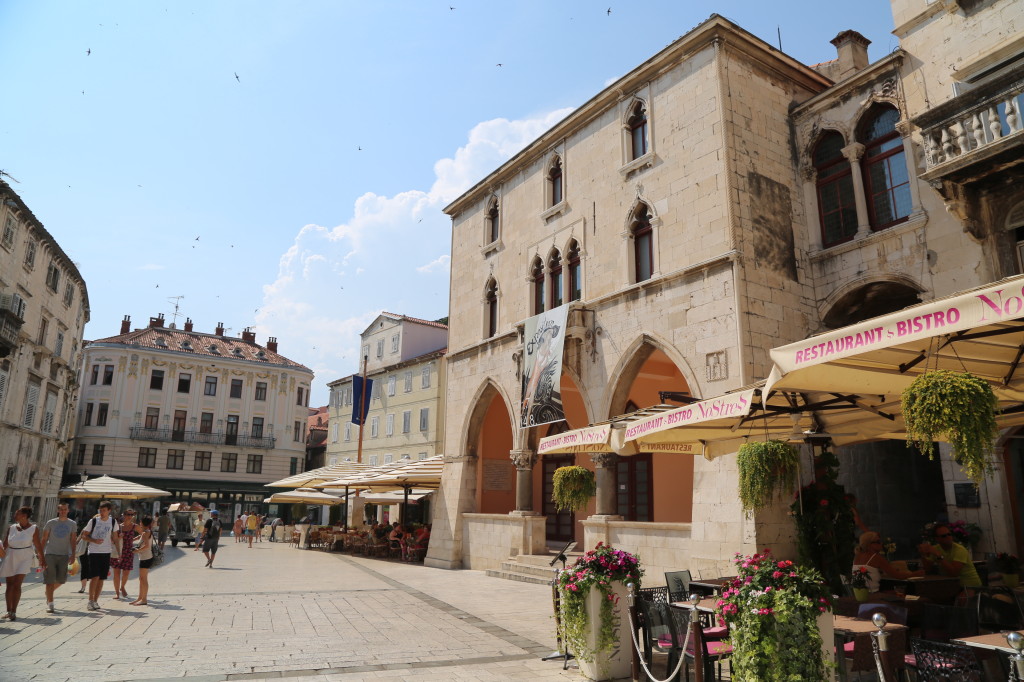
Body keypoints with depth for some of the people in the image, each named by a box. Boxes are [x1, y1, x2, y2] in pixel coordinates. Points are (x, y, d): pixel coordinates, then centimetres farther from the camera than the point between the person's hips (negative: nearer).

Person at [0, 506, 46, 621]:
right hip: (10, 559, 4)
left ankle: (14, 612, -7)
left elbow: (38, 545, -4)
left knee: (17, 585, -11)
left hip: (24, 559, -4)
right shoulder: (11, 528, 2)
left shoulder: (33, 529, -7)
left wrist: (42, 559, -1)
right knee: (9, 585, 10)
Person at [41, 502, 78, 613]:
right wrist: (41, 554, 2)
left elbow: (73, 541, 6)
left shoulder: (72, 524, 6)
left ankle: (49, 591, 34)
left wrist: (73, 554, -3)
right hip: (50, 554, -2)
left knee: (61, 579, 4)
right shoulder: (51, 523, 3)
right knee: (49, 580, -4)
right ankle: (50, 604, 0)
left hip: (64, 555, 2)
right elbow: (44, 539, 7)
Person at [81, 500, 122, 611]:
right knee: (95, 577, -11)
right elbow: (84, 535, 1)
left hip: (106, 553, 3)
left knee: (101, 578, 6)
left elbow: (116, 538, 10)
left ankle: (95, 601, 16)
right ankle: (90, 601, -1)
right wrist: (94, 540, -16)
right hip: (93, 552, -3)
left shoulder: (113, 522, 4)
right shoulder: (93, 521, -4)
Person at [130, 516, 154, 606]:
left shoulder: (145, 533, -14)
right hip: (144, 558, 10)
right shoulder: (149, 532, 13)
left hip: (145, 558, -10)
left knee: (143, 579, -6)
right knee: (141, 579, 16)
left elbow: (147, 546, -24)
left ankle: (144, 599, -3)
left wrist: (138, 550, -14)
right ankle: (140, 598, 23)